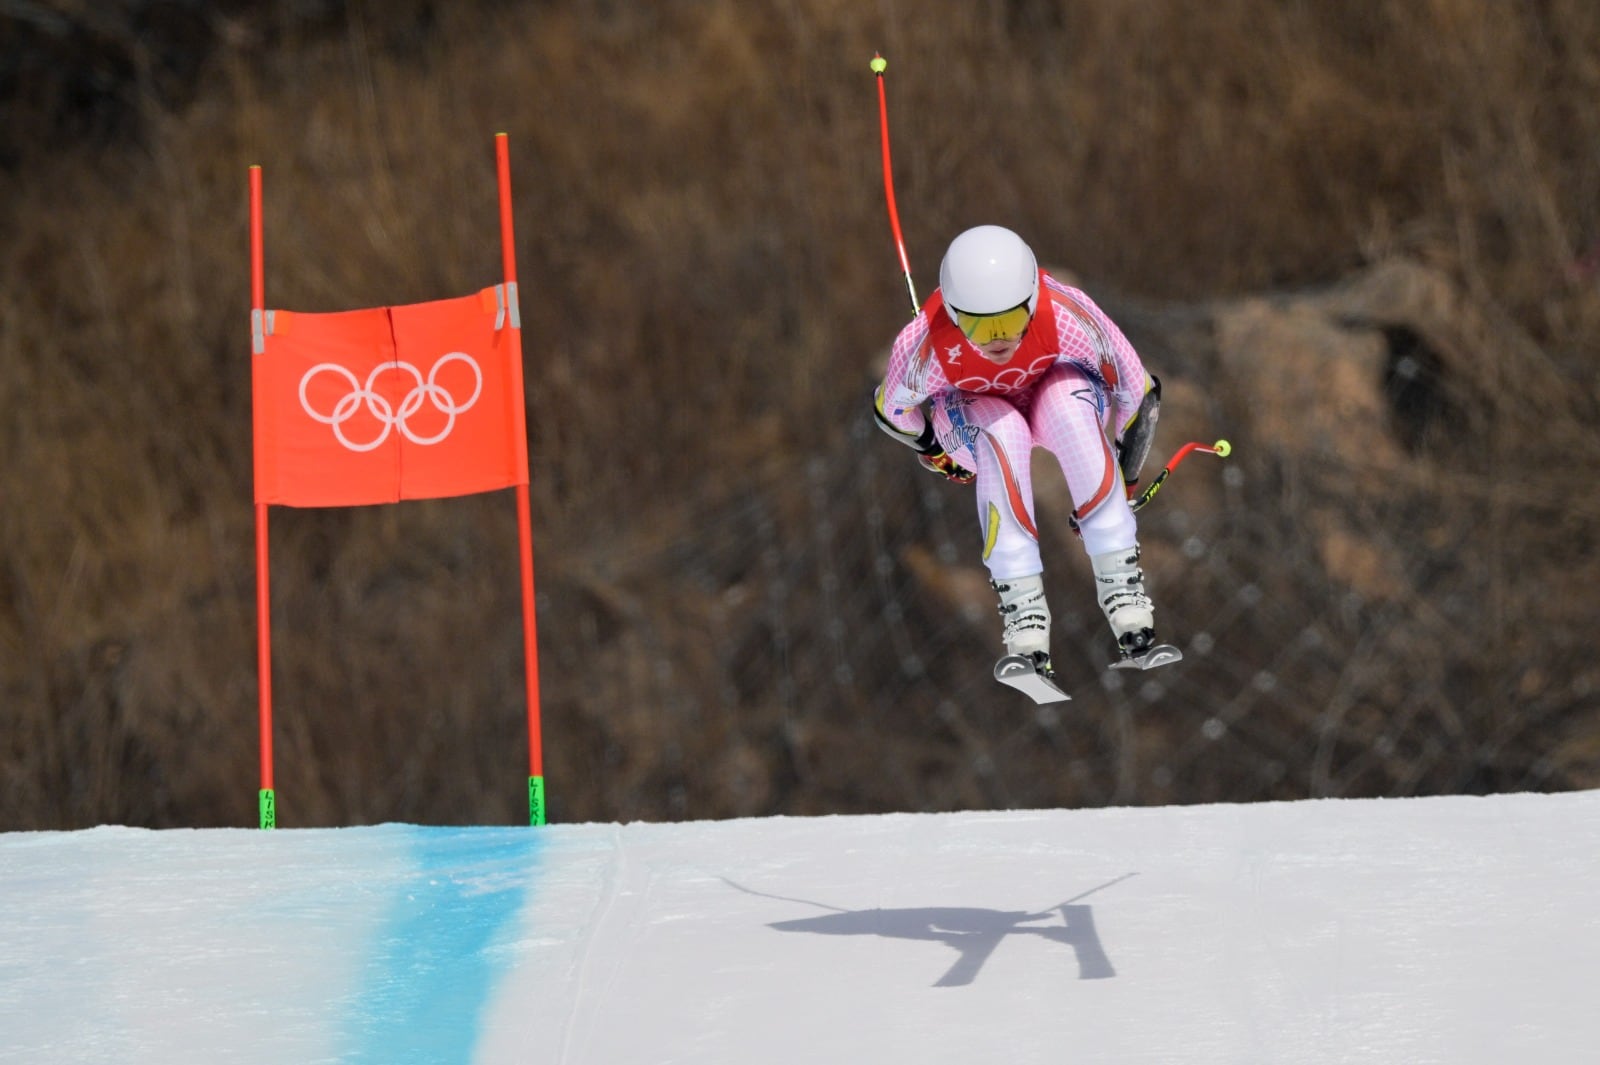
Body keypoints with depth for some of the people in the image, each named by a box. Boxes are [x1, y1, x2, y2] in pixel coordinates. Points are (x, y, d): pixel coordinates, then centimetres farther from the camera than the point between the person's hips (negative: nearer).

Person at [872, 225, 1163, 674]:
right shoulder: (924, 346, -36)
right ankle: (1021, 601, -30)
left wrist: (1120, 481, -11)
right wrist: (935, 453, 5)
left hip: (1054, 389, 0)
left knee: (1071, 406, -36)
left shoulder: (1067, 315, -37)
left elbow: (1135, 392, -21)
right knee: (1002, 434, -36)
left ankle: (1119, 581, -31)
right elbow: (892, 410, -13)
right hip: (971, 407, 0)